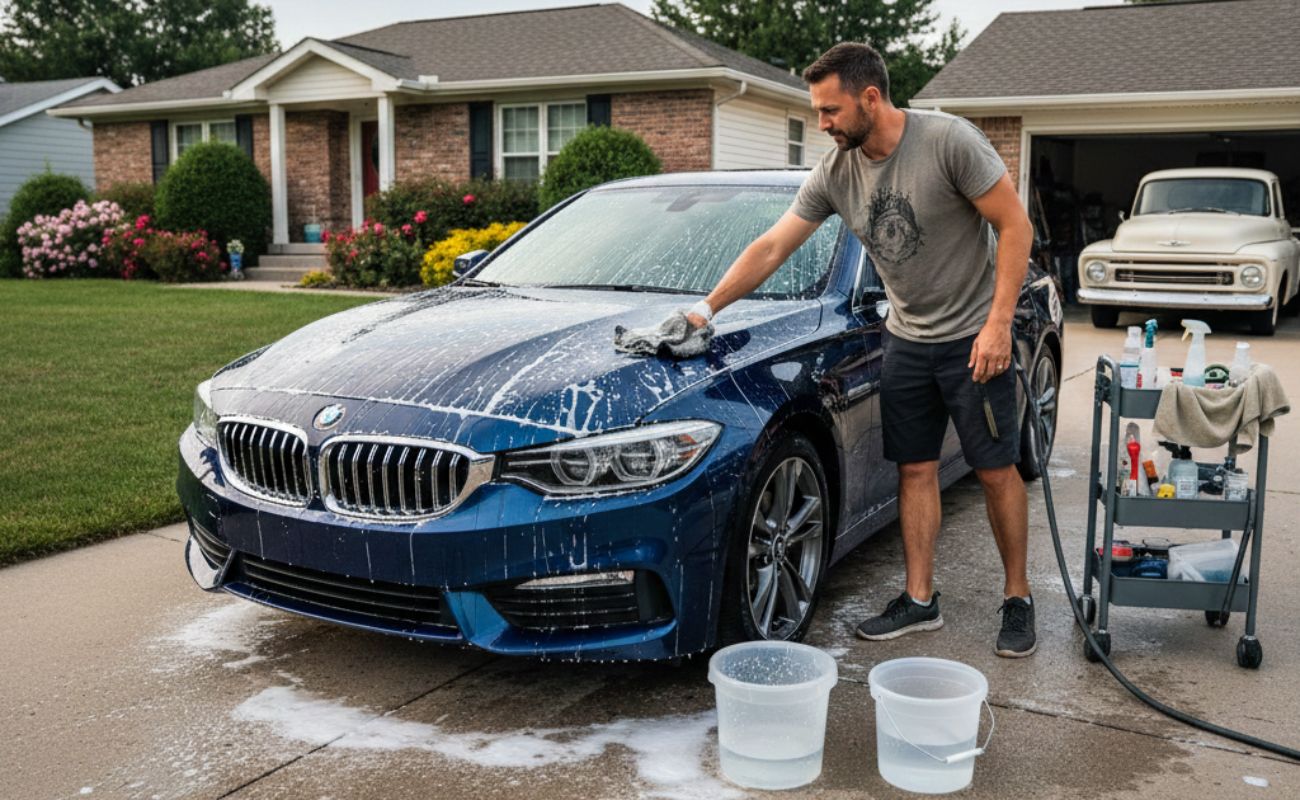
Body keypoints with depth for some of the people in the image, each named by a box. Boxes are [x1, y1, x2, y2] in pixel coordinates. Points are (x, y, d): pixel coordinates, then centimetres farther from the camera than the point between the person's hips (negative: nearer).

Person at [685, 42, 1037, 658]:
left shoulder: (949, 140, -19)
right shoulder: (834, 173, -4)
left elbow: (1015, 226, -16)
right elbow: (771, 247, -2)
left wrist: (998, 323, -20)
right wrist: (707, 307, -8)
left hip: (973, 338, -5)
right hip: (906, 339, 5)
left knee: (996, 471, 2)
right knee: (915, 469, 7)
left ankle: (1017, 600, 17)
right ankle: (919, 601, 17)